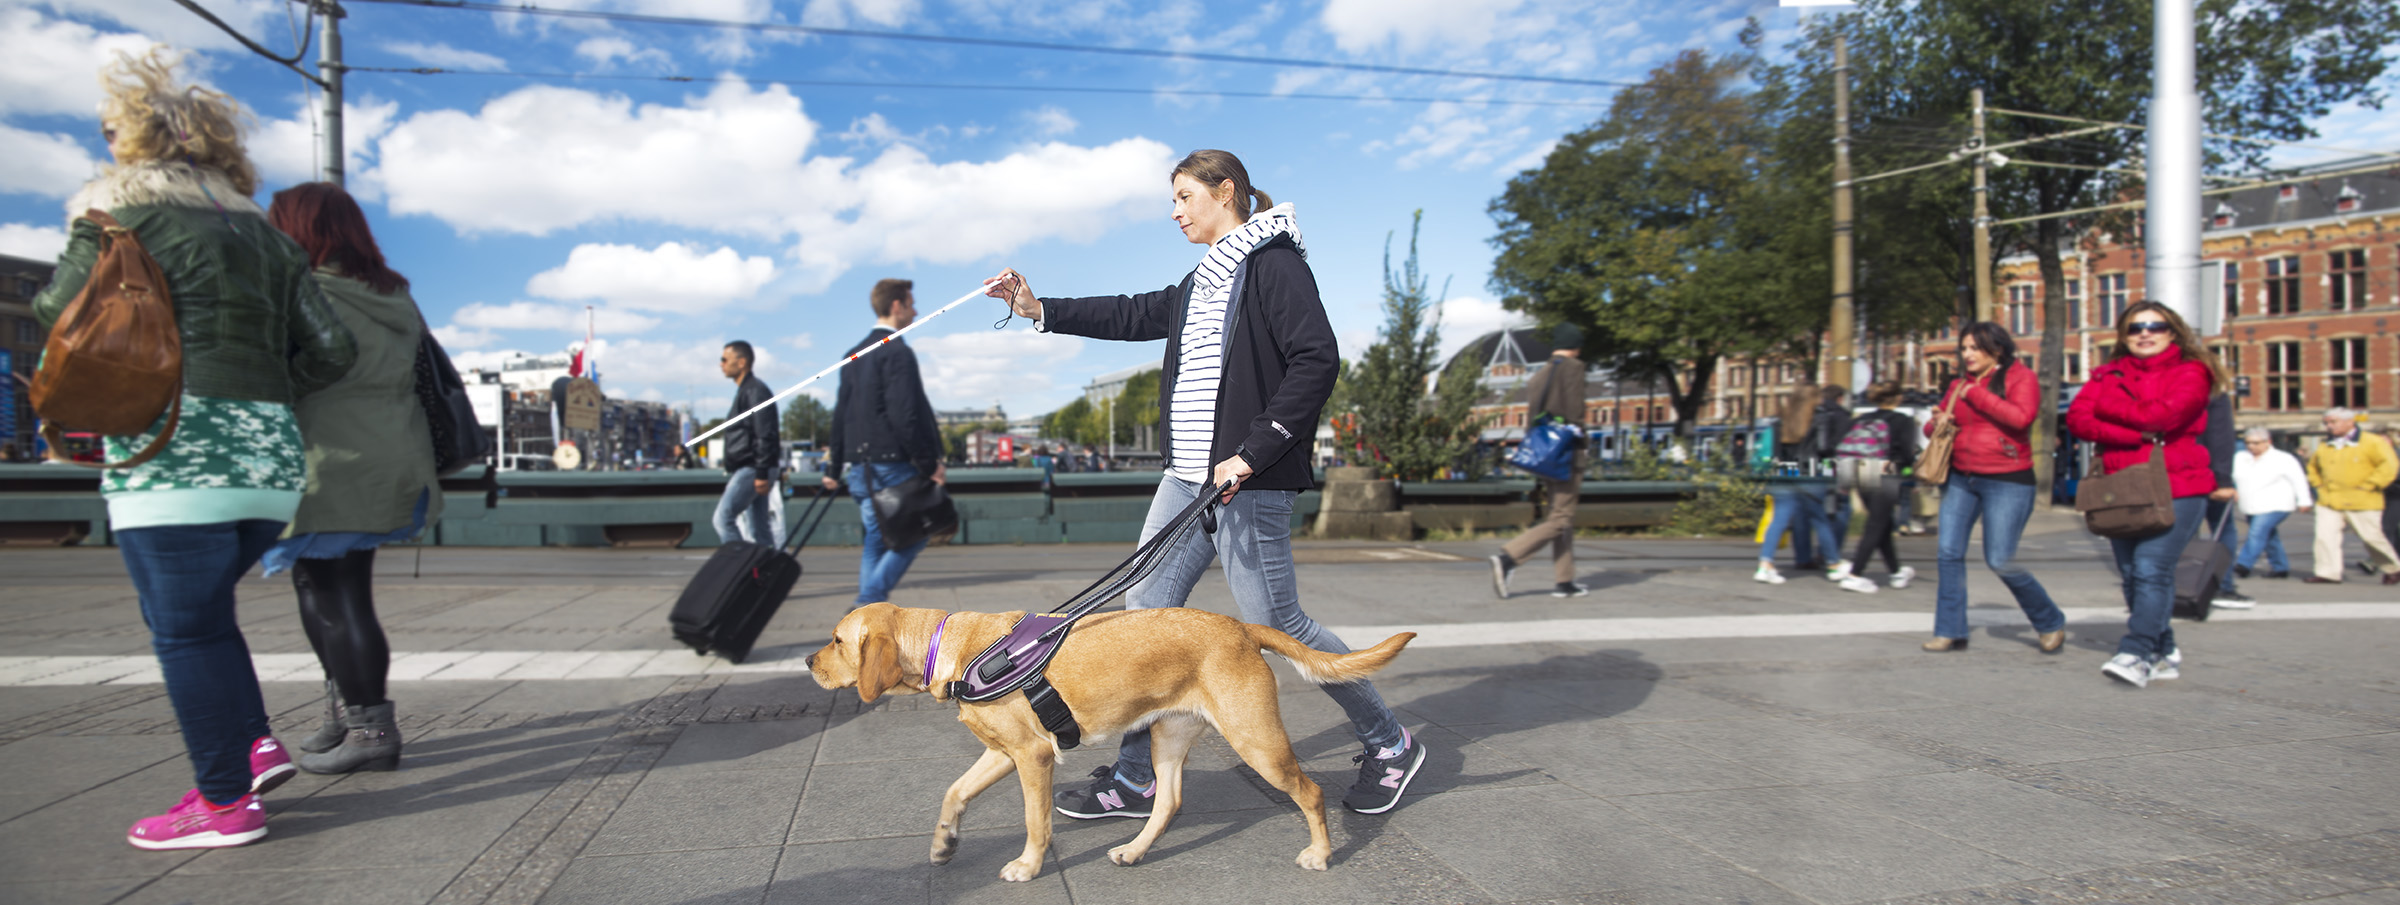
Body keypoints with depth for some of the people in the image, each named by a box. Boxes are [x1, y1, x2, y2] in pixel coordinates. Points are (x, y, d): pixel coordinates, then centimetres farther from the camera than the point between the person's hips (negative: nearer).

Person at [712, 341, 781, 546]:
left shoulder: (755, 391, -11)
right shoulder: (745, 390, 21)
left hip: (752, 469, -10)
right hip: (746, 469, 10)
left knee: (723, 517, -14)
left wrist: (762, 473, -22)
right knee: (760, 527, 9)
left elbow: (765, 435, -18)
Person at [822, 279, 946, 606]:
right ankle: (870, 601, -9)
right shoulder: (897, 352, -12)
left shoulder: (854, 354, 15)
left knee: (876, 540, 15)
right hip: (893, 464, -8)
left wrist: (834, 467, 19)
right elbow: (905, 416, -20)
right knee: (911, 536, 1)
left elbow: (840, 414, 16)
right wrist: (930, 463, -14)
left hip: (861, 467, 9)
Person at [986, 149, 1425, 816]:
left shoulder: (1274, 262, -8)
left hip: (1248, 483, -9)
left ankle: (1390, 744, 18)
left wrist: (1250, 454, -21)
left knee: (1275, 624, -2)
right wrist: (1041, 310, 18)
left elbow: (1317, 361, -18)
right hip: (1189, 474, 9)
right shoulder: (1203, 283, 19)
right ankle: (1135, 779, 14)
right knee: (1146, 611, 5)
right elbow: (1135, 315, 26)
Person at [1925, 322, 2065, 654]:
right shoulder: (1959, 384, 12)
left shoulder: (2020, 377, -4)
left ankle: (2051, 623, 19)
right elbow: (1932, 425, 19)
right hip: (1960, 479, 6)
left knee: (2000, 561, -5)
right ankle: (1950, 632, 5)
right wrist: (1937, 423, -4)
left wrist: (1975, 394, -15)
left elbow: (2021, 417, -22)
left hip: (2007, 481, -6)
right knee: (1947, 552, -3)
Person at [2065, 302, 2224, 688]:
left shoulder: (2190, 371, 4)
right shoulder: (2108, 374, 15)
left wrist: (2107, 410, 0)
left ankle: (2136, 655, -20)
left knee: (2151, 570, -16)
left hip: (2174, 488, -5)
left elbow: (2164, 414, -14)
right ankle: (2164, 654, 15)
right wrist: (2138, 434, -12)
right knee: (2132, 576, 5)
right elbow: (2077, 418, -1)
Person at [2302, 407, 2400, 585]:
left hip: (2362, 504, -4)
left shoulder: (2372, 442, -4)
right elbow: (2313, 467, 29)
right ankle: (2328, 573, -5)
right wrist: (2319, 485, 14)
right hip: (2329, 503, 4)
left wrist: (2367, 486, -15)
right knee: (2325, 536, -9)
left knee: (2372, 538, 5)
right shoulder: (2324, 447, 13)